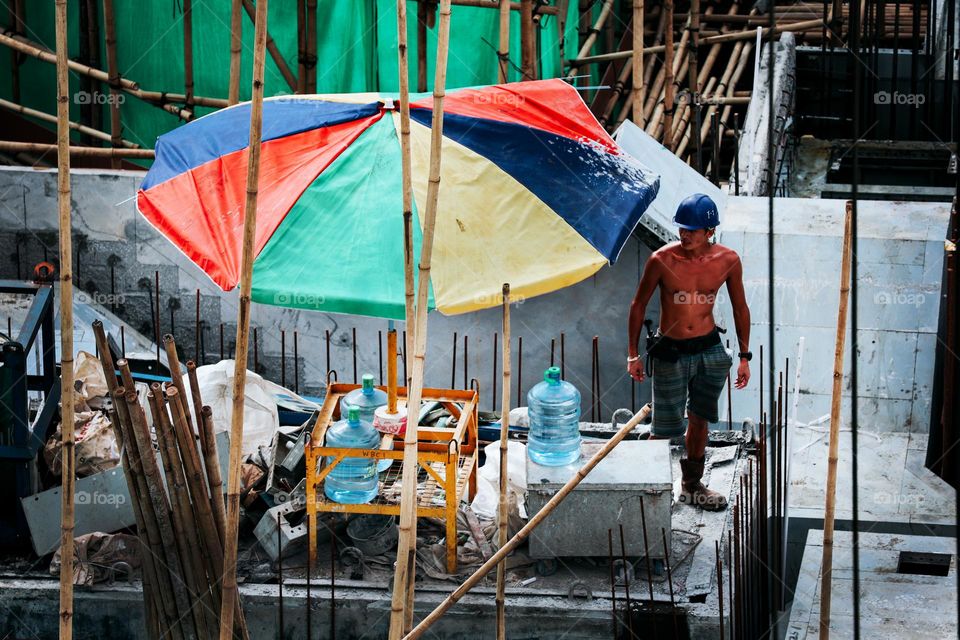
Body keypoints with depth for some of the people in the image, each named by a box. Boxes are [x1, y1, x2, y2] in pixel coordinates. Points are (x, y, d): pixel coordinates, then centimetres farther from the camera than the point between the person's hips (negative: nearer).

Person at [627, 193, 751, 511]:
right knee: (665, 429, -1)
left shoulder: (728, 260, -8)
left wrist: (744, 356, 8)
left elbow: (740, 308, 6)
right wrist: (633, 354, 0)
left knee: (699, 420, 14)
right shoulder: (662, 259, -16)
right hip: (670, 353, -3)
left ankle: (691, 486, 31)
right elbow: (639, 304, -2)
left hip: (709, 348, 3)